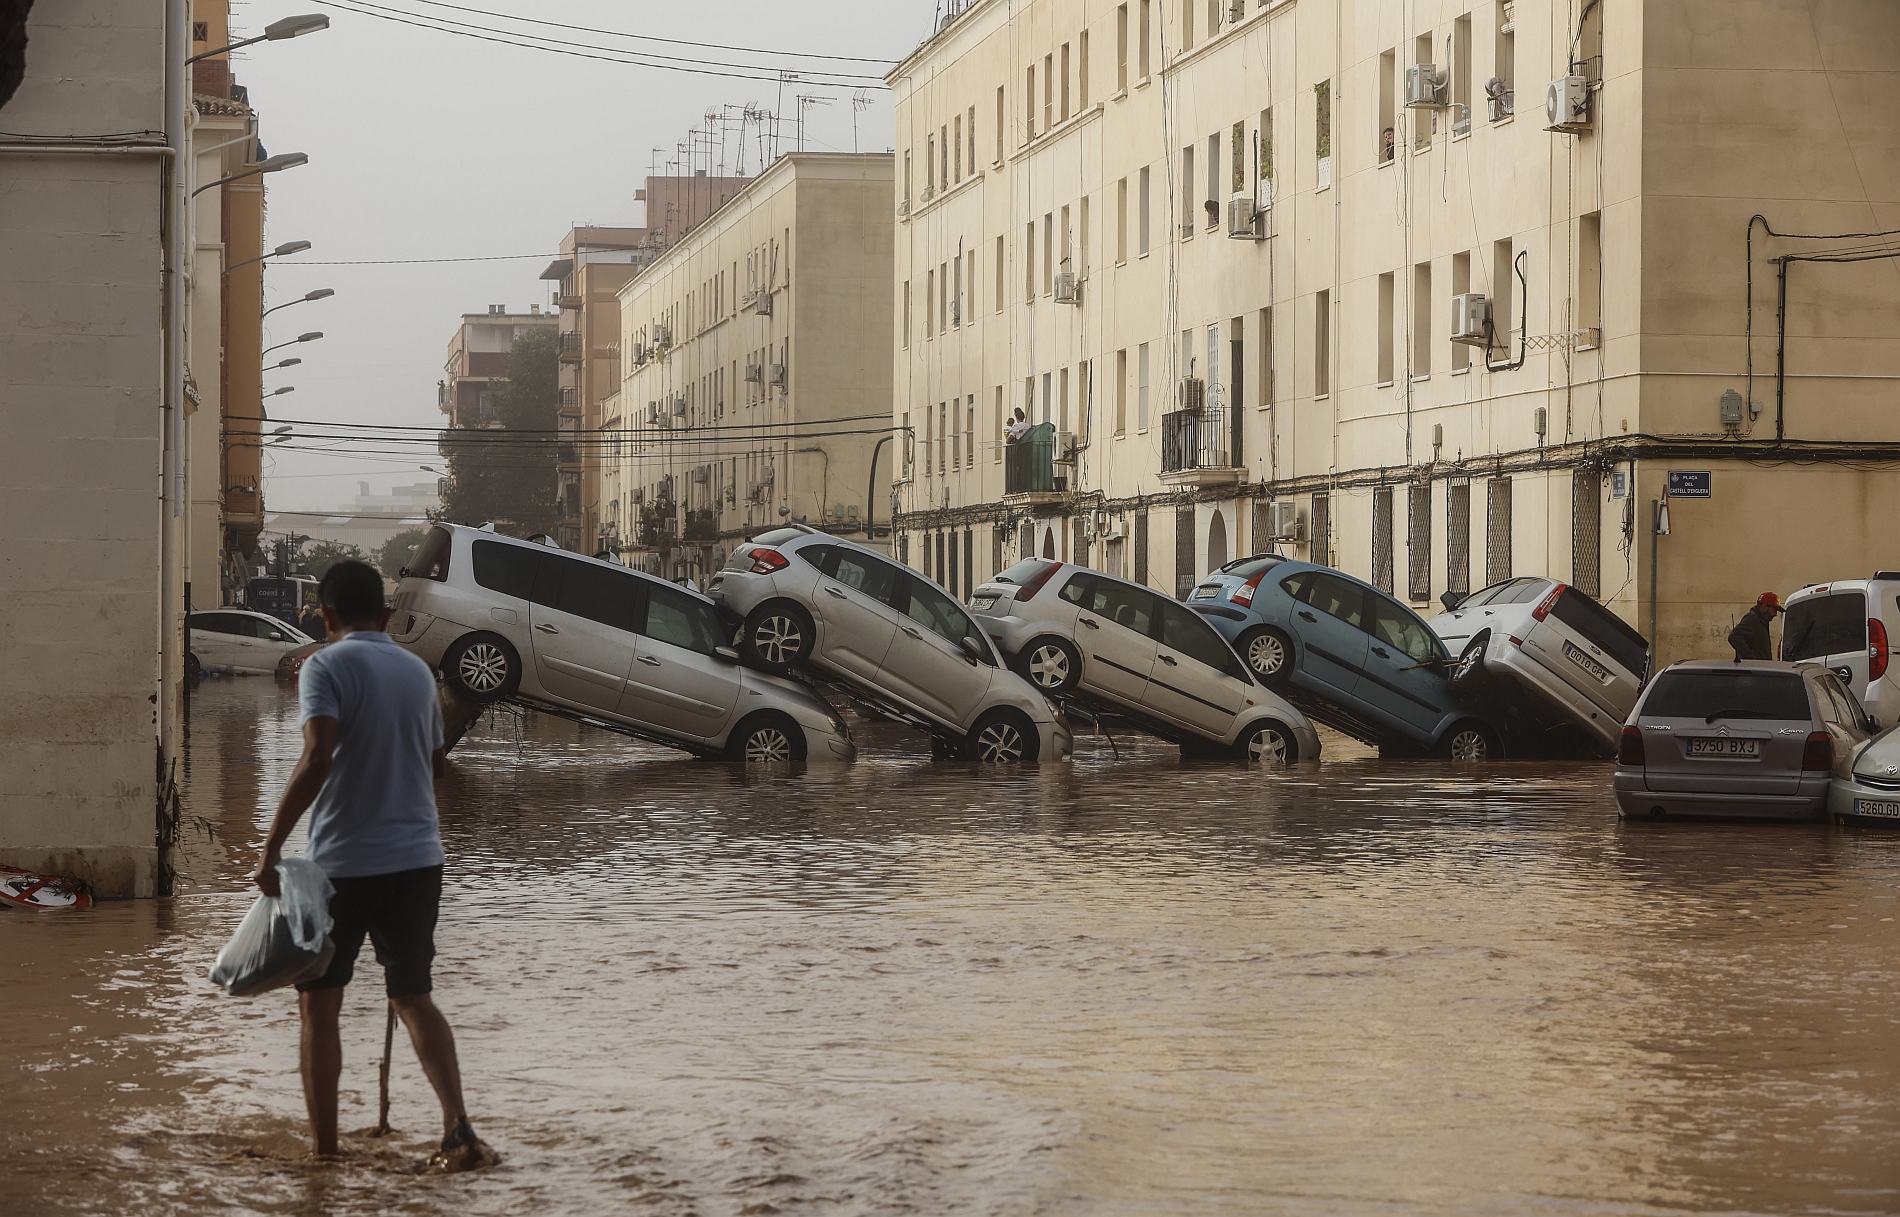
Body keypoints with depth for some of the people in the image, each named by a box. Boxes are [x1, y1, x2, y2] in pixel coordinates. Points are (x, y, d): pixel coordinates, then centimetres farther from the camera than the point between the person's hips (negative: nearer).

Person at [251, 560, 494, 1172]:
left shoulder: (327, 666, -9)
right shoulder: (418, 671, 10)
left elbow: (317, 758, -23)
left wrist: (272, 847, -21)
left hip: (343, 862, -5)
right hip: (417, 859, 5)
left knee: (319, 1005, 8)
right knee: (414, 998, 13)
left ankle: (323, 1147, 10)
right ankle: (458, 1128, -4)